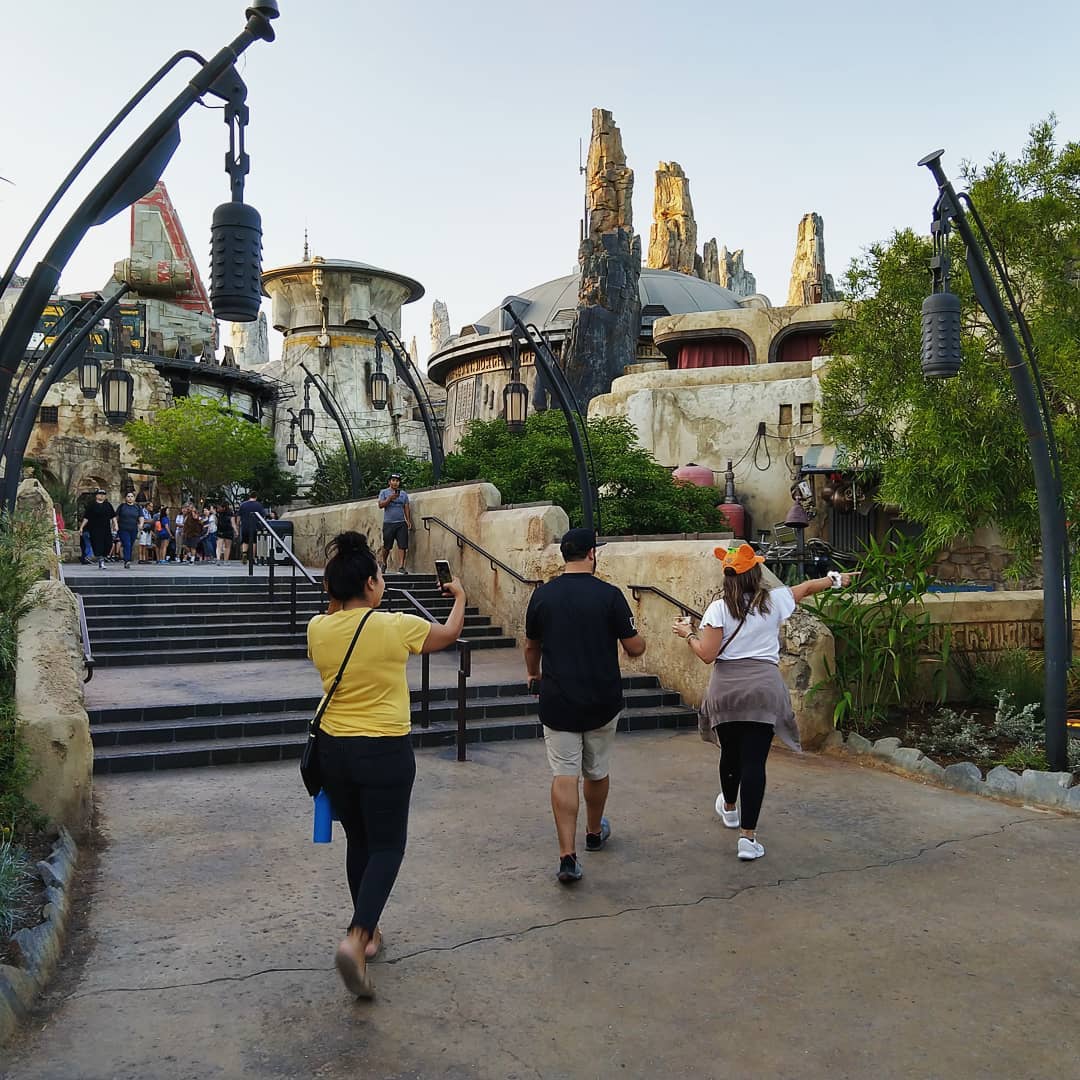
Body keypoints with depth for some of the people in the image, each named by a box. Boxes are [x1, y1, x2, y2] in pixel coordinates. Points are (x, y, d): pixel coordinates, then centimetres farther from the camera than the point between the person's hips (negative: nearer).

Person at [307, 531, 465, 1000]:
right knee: (386, 847, 8)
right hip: (385, 753, -5)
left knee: (358, 842, 21)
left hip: (334, 749, 5)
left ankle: (367, 931, 34)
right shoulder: (396, 626, -15)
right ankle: (356, 940, -8)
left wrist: (337, 596, 21)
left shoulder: (318, 629, -6)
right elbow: (450, 633, 4)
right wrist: (460, 596, 22)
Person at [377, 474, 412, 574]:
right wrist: (390, 498, -18)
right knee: (387, 547, 5)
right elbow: (380, 505, -5)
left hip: (401, 523, 2)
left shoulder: (403, 494, 13)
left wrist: (409, 521, 3)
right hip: (388, 523, -2)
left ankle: (401, 567, -5)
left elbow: (407, 508, 13)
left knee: (403, 546, -8)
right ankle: (384, 564, 25)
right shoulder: (384, 492, 7)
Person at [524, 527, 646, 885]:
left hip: (557, 699, 1)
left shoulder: (543, 595, -2)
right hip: (602, 701, 0)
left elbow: (531, 646, 10)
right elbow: (634, 647, -7)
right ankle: (594, 833, 39)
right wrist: (639, 640, 18)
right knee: (597, 771, 18)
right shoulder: (610, 595, -11)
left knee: (564, 774, 2)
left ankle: (568, 856, -6)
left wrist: (533, 675, 30)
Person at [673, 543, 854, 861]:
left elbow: (707, 655, -9)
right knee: (754, 761, -2)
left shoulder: (719, 608, -4)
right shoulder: (774, 600, 2)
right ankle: (747, 836, -3)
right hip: (763, 686, 0)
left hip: (726, 688, 1)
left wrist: (688, 634, 8)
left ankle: (729, 808, 45)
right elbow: (806, 587, 22)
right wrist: (834, 580, 40)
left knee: (730, 753, 19)